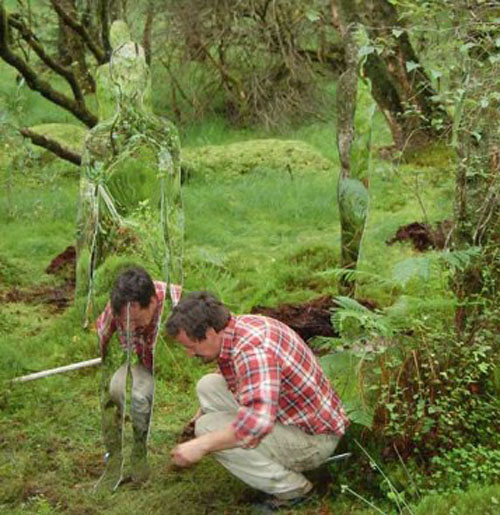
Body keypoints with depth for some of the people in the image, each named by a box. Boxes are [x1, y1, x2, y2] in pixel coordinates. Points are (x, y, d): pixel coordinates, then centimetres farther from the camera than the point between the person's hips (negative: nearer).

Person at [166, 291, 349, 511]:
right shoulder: (238, 326, -2)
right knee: (208, 386, 7)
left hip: (312, 437, -10)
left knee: (208, 428, -18)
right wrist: (202, 411, 17)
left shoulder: (251, 349, -31)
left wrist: (201, 445, -35)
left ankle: (292, 489, -5)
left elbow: (258, 422, -43)